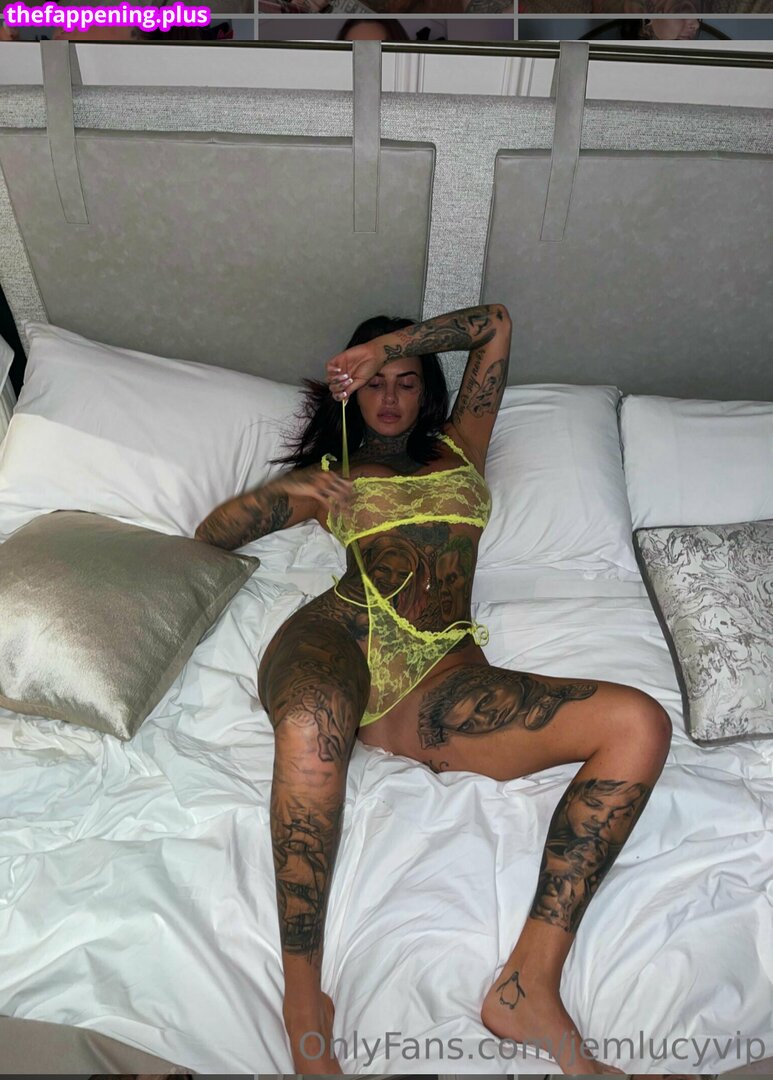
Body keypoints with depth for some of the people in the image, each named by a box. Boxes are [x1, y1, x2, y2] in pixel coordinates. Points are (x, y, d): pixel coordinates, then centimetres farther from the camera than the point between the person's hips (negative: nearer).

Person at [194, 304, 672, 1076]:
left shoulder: (460, 448, 32)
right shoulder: (328, 473, 29)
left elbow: (495, 323, 33)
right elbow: (209, 536, 27)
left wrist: (389, 343, 25)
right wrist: (281, 498, 7)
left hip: (442, 676, 2)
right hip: (339, 638, -1)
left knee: (640, 725, -21)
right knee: (310, 730, -41)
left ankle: (528, 988, -24)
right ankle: (304, 1002, -22)